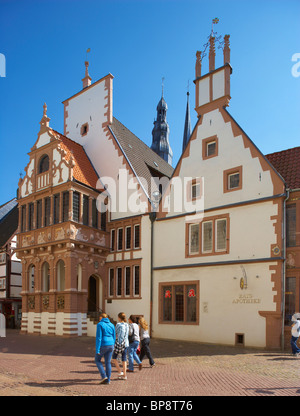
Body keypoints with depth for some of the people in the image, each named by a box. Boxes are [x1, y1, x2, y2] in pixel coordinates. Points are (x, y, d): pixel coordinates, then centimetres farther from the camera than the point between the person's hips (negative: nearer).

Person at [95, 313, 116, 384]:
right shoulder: (111, 325, 9)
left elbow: (98, 338, -15)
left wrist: (97, 350, -14)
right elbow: (114, 337, 11)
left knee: (97, 360, 14)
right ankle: (107, 380, 14)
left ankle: (104, 376, 4)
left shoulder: (100, 324, -10)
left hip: (103, 346, -6)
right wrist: (112, 348, 19)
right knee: (108, 362, 12)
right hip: (110, 345, 6)